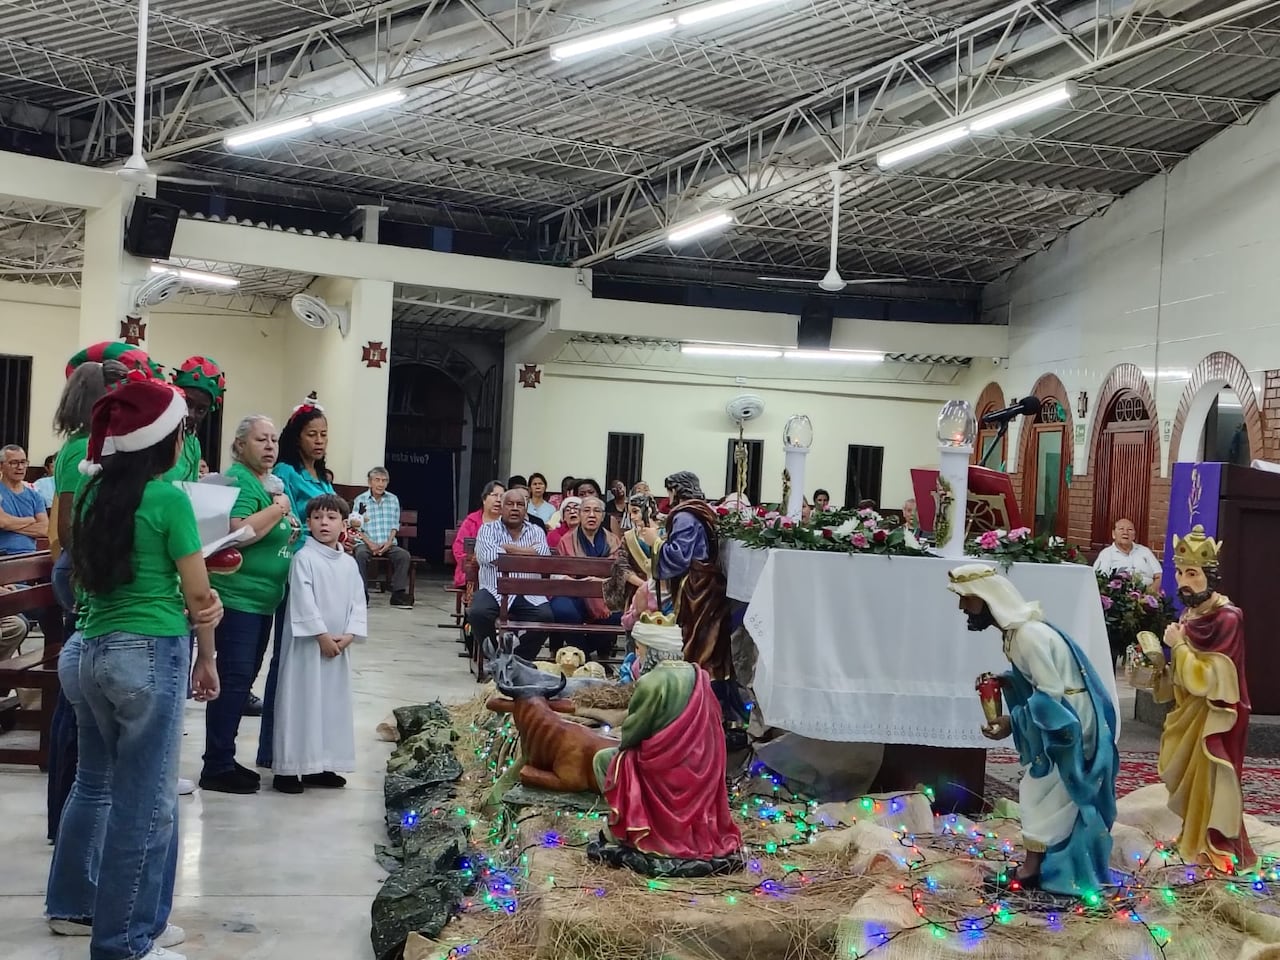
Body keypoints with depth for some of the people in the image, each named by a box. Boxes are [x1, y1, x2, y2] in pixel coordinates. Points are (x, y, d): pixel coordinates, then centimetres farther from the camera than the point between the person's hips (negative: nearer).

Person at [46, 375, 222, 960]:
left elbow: (90, 573, 13)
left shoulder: (95, 493, 8)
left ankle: (73, 905, 36)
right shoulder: (168, 498, -12)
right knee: (144, 801, 2)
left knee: (96, 782, 22)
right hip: (150, 655, -8)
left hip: (89, 651, 8)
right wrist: (206, 658, 8)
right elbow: (198, 593, -7)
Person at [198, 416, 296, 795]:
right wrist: (278, 509, -17)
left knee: (244, 678, 13)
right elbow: (237, 533, -26)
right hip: (238, 597, -10)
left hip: (262, 599, 10)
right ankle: (217, 767, -1)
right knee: (234, 678, -7)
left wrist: (289, 531, 10)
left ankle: (224, 759, 22)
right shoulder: (238, 480, -12)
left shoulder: (270, 481, 16)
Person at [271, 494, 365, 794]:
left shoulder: (349, 564, 8)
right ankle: (288, 768, 2)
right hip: (307, 642, -6)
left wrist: (348, 635, -7)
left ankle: (320, 766, 21)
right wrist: (322, 636, -18)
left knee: (332, 703, 11)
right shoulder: (304, 558, -10)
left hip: (338, 645, 6)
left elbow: (358, 602, 6)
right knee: (301, 702, -4)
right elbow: (303, 601, -16)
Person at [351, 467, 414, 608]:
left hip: (388, 544, 2)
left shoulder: (393, 499, 11)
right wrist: (370, 543, -13)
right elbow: (357, 528, 0)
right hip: (366, 543, -2)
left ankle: (398, 594, -19)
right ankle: (361, 594, -27)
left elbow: (395, 526, 11)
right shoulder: (360, 500, 2)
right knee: (361, 554, -34)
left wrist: (389, 542, -6)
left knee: (404, 555, -25)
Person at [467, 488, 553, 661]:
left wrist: (506, 548, -5)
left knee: (546, 616, -27)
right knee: (478, 613, -31)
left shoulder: (536, 532, 15)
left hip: (528, 594, 1)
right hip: (494, 590, -1)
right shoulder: (488, 529, 9)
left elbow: (542, 555, -7)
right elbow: (487, 556, -12)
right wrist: (527, 552, -4)